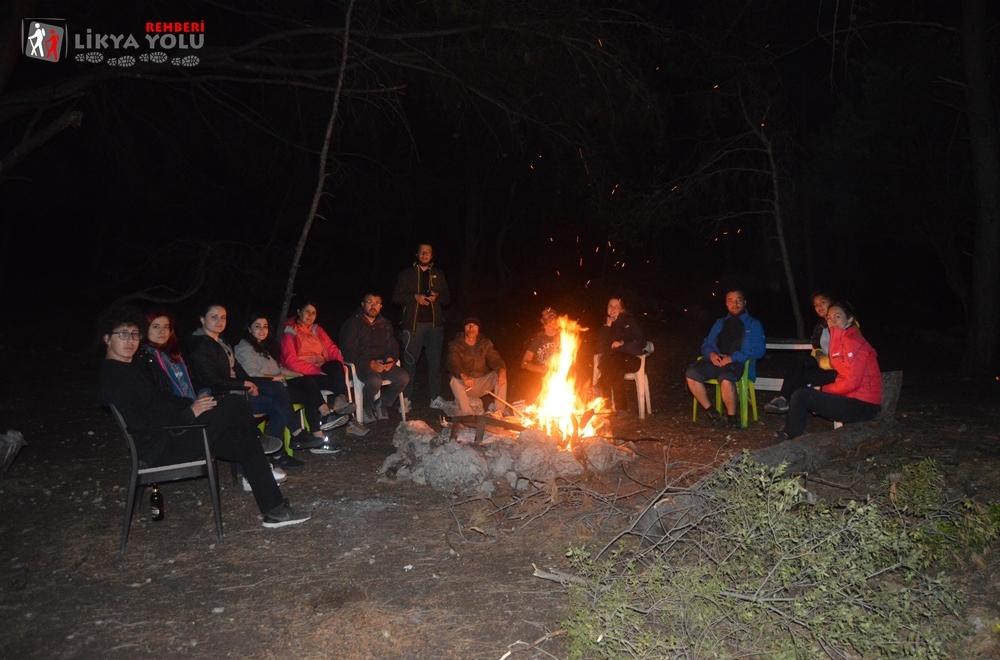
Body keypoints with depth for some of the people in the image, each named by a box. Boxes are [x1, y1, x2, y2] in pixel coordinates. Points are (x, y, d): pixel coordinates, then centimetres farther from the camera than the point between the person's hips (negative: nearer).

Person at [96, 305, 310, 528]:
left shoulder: (133, 368, 20)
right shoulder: (112, 376, -13)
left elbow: (164, 400, 22)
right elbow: (138, 420, -25)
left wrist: (194, 403, 2)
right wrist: (189, 413, -22)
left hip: (172, 435, 10)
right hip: (160, 448, -10)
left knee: (245, 439, -1)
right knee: (234, 407, -18)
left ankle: (274, 509, 1)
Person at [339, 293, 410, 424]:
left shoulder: (385, 324, 17)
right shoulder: (352, 323, -2)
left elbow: (393, 346, 17)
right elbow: (349, 351, -10)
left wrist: (392, 359, -8)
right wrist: (371, 364, -21)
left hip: (382, 363, 5)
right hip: (360, 364, -5)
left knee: (403, 377, -21)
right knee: (375, 380, -36)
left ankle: (382, 405, 2)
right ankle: (366, 409, -4)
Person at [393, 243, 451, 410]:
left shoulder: (438, 274, 13)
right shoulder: (407, 274, 6)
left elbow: (447, 298, 13)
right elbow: (396, 297, 1)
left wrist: (437, 296, -8)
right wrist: (415, 297, -14)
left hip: (435, 323, 2)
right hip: (413, 323, -2)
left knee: (435, 361, 6)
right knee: (410, 361, -1)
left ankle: (436, 398, 14)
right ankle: (406, 399, 7)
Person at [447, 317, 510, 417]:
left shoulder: (485, 344, 6)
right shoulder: (455, 345, -6)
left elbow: (494, 359, -9)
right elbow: (453, 364, -23)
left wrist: (502, 370, -34)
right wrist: (464, 376, -45)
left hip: (482, 384, 3)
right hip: (464, 385, -3)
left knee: (500, 375, -21)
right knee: (455, 380, -34)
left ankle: (499, 411, -25)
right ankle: (468, 414, -36)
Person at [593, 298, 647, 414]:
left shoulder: (629, 322, 8)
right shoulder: (606, 324, 13)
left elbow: (642, 343, 1)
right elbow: (599, 349, 1)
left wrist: (623, 344, -14)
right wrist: (607, 327, -6)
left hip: (630, 360, -2)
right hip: (612, 361, 2)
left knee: (616, 358, -38)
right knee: (617, 370, -37)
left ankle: (601, 387, -38)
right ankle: (621, 407, -43)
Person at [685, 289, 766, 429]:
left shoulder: (754, 324, 10)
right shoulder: (720, 323, 23)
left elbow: (758, 350, -3)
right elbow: (706, 344, 19)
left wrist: (733, 357, -16)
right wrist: (711, 354, -7)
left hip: (738, 362, -4)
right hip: (717, 360, 4)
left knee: (726, 379, -39)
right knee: (692, 373, -24)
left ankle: (731, 416, -17)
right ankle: (710, 410, -10)